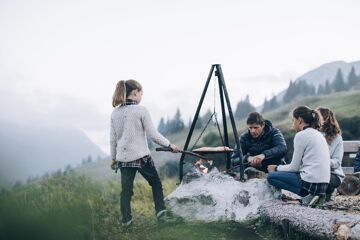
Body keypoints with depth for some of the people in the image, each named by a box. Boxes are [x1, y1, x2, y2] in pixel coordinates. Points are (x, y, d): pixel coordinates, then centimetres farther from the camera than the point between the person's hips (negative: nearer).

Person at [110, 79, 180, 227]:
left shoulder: (115, 113, 5)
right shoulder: (141, 110, -10)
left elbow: (112, 138, 10)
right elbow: (153, 135, -9)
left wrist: (114, 158, 19)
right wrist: (169, 145, 3)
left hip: (123, 158, 4)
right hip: (141, 157, -4)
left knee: (126, 189, 10)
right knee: (155, 183, 16)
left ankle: (126, 220, 12)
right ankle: (160, 210, 13)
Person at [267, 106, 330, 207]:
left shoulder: (301, 135, -9)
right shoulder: (318, 134, 17)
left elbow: (294, 167, -7)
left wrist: (276, 168, 10)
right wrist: (279, 167, 21)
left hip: (311, 183, -9)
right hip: (324, 184, 9)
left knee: (271, 176, 2)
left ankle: (307, 195, -7)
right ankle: (314, 194, 8)